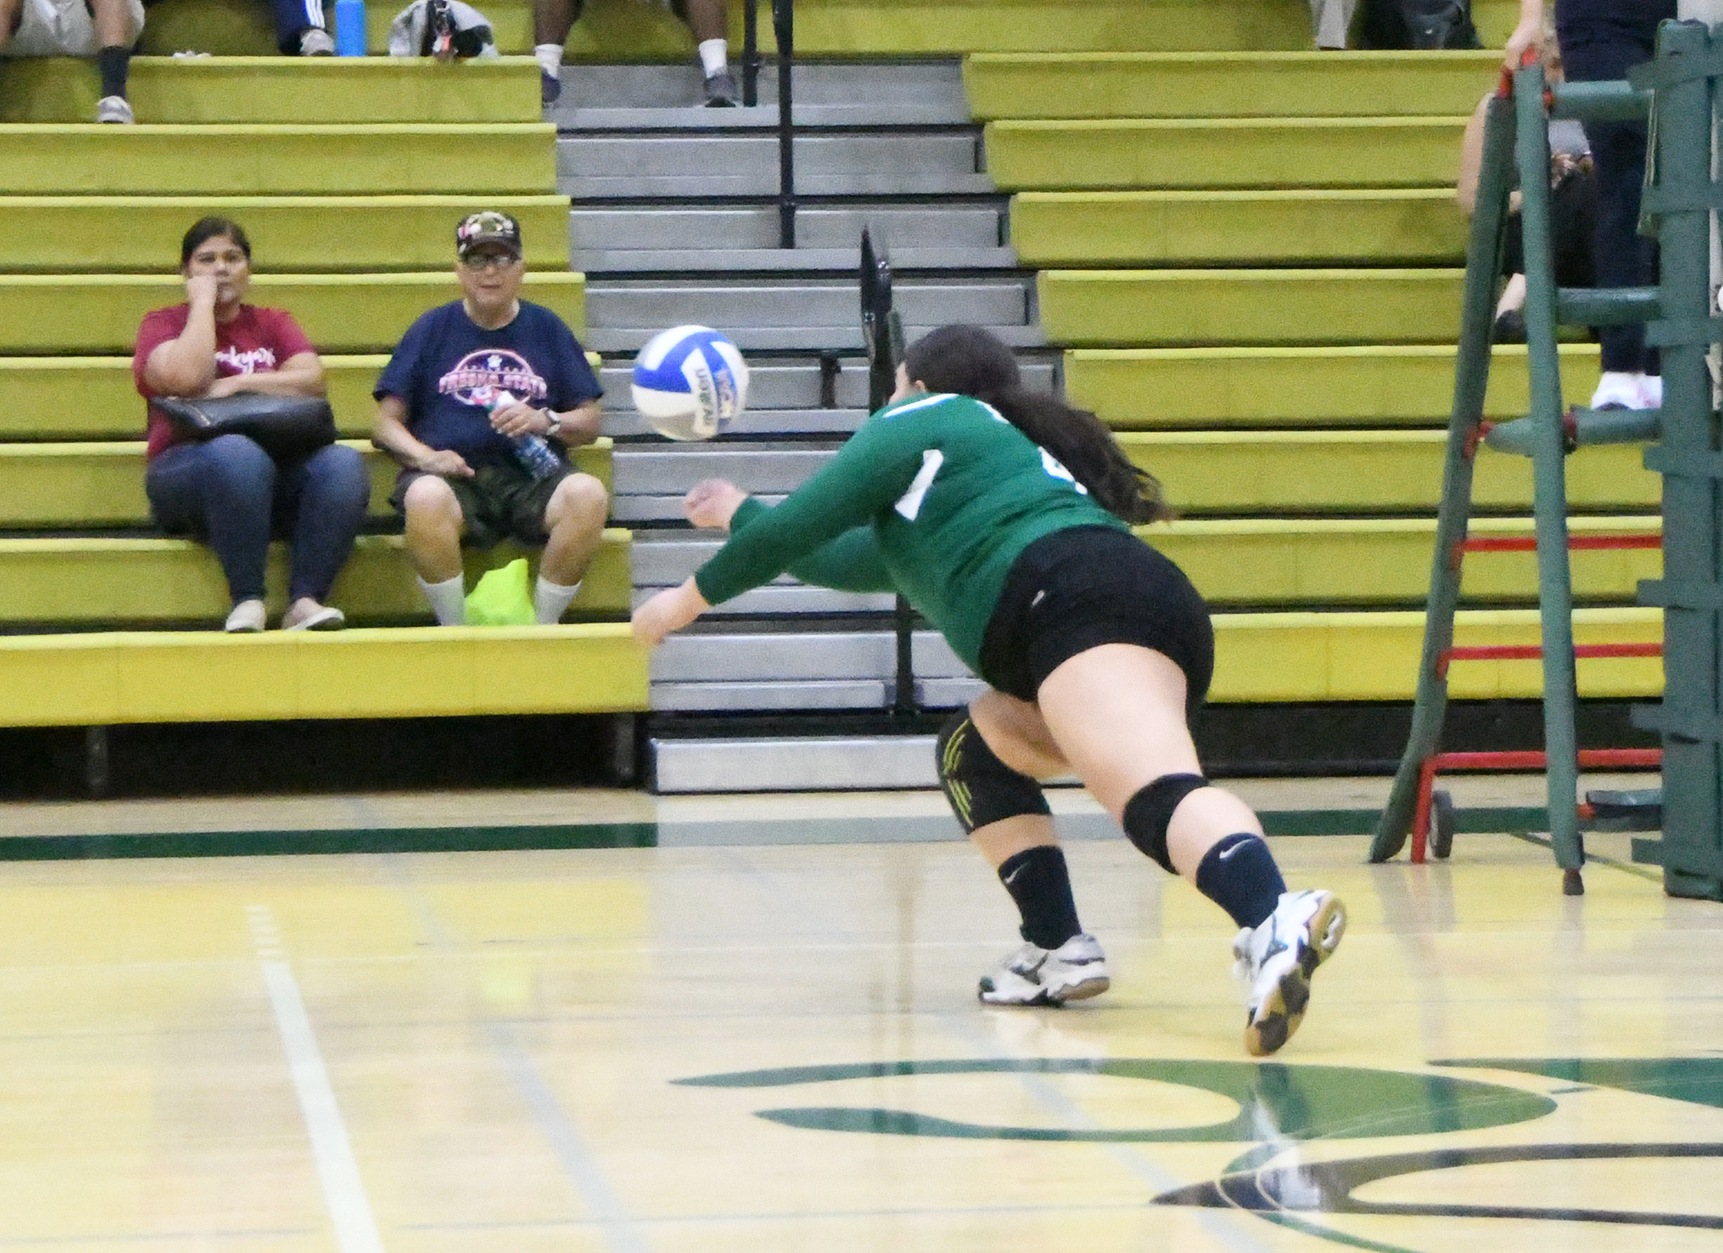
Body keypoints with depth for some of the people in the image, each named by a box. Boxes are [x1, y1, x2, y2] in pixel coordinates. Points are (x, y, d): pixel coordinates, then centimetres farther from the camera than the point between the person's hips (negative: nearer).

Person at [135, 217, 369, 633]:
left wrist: (235, 384, -7)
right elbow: (184, 377, -12)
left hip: (278, 477, 4)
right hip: (186, 470, -3)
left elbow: (312, 379, 1)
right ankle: (247, 600, -36)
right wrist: (203, 302, 0)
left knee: (343, 463, -29)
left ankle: (305, 599, -35)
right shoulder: (163, 325, 12)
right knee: (238, 452, -39)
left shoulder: (273, 324, 22)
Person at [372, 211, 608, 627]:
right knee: (425, 498, -38)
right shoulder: (433, 328, 16)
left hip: (532, 473, 1)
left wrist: (544, 421, -7)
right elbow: (386, 424, 10)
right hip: (453, 475, -1)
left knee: (588, 495, -33)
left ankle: (541, 627, -20)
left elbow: (589, 424, 15)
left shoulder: (546, 329, 19)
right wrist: (425, 457, -11)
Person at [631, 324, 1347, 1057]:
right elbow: (849, 560, 54)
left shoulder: (924, 420, 20)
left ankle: (1277, 925, -58)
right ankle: (1058, 952, 7)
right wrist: (740, 514, 66)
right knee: (973, 752, 25)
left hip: (1082, 604, -8)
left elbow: (801, 525, 15)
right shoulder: (1007, 447, 43)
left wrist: (691, 598, 28)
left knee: (1154, 793, -30)